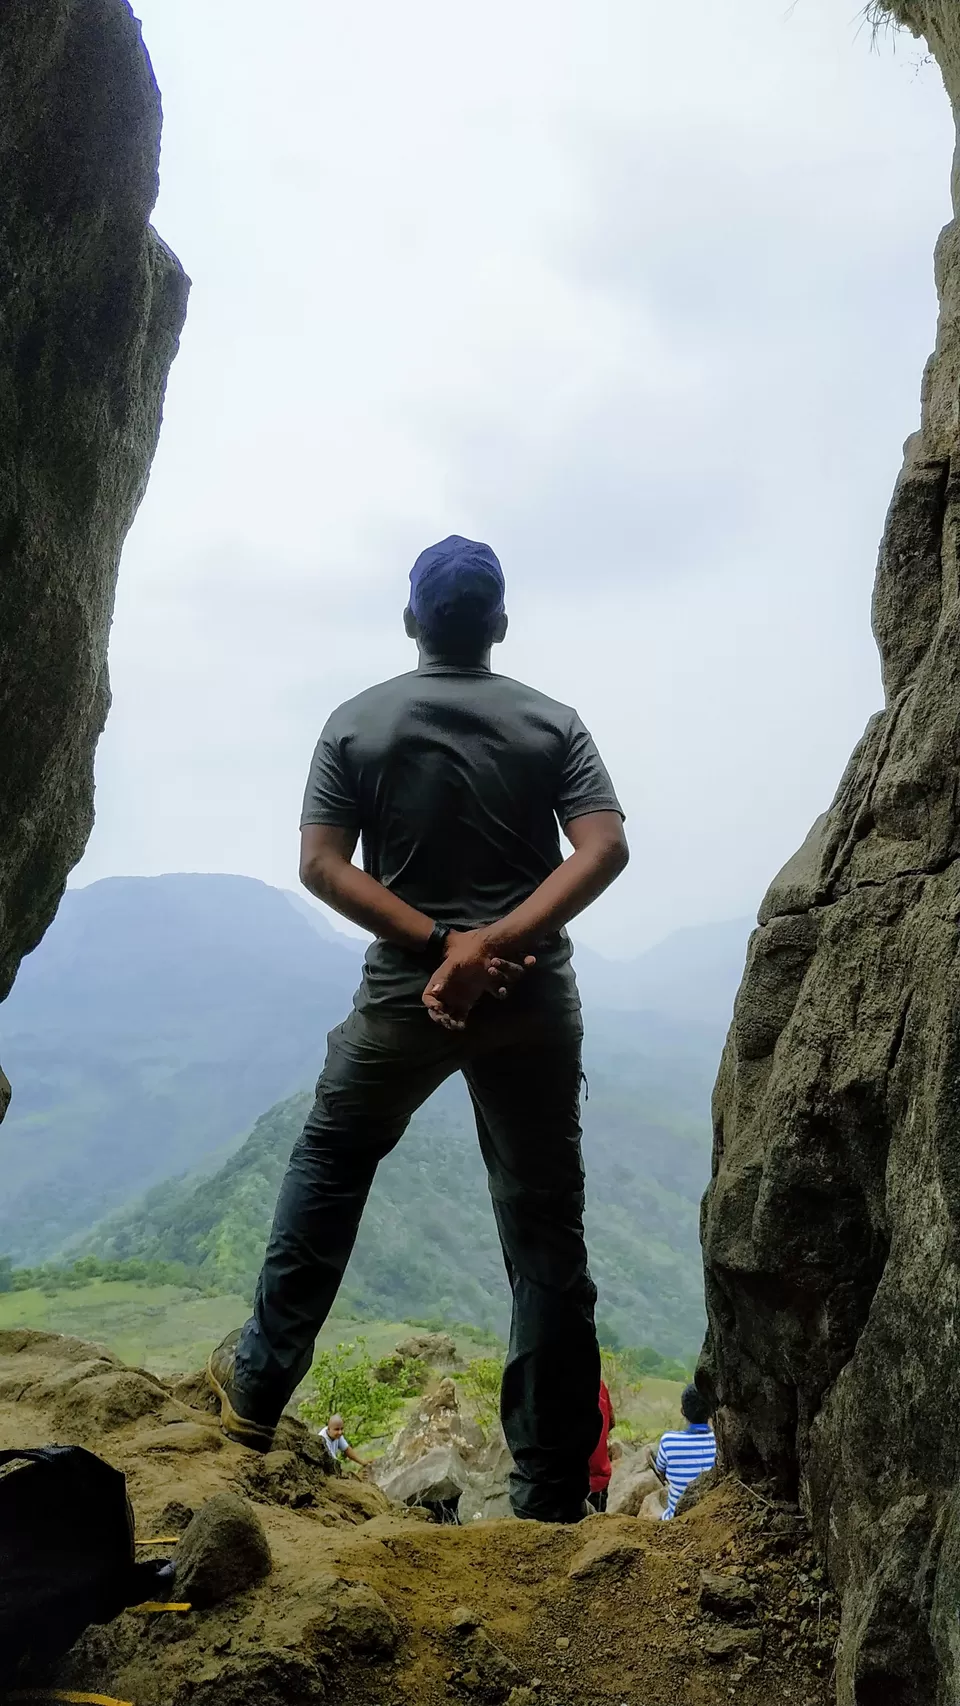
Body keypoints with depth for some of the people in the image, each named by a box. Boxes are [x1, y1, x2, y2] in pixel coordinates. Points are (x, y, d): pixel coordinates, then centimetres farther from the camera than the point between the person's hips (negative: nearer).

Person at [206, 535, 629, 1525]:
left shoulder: (357, 723, 1)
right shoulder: (552, 723, 2)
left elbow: (322, 866, -8)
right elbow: (604, 850, -12)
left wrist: (439, 944, -12)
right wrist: (496, 943, -19)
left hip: (404, 998, 0)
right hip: (533, 1000, 1)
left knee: (327, 1165, 24)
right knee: (546, 1231, 7)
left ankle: (258, 1387, 29)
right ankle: (553, 1496, 14)